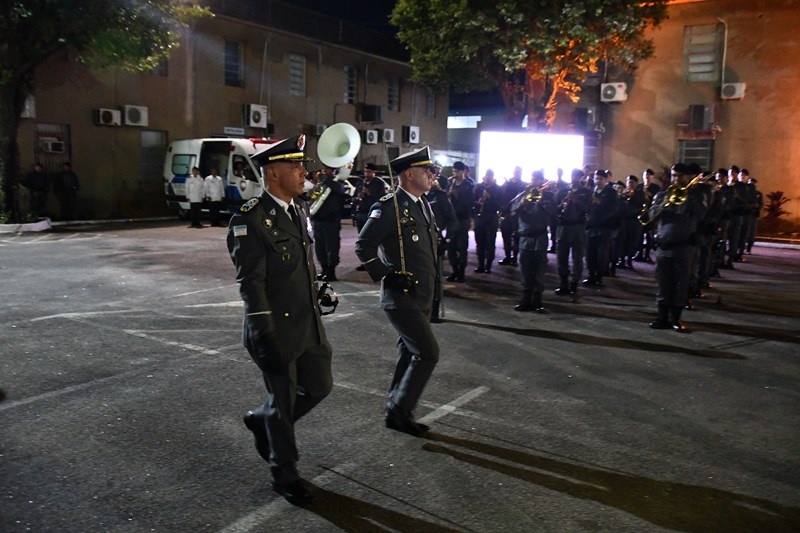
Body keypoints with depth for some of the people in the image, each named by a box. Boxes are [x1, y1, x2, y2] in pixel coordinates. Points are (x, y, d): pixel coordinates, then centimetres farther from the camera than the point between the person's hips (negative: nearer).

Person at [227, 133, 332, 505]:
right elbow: (250, 283, -20)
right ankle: (285, 475, 30)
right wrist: (265, 338, -22)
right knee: (283, 401, 8)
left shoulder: (299, 209, 7)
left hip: (309, 324, 8)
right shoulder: (250, 220, -18)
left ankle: (262, 420, 42)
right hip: (277, 329, -8)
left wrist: (320, 293, 18)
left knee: (319, 387, 17)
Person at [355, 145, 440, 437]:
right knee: (428, 353, -8)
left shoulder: (423, 204, 12)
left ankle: (397, 411, 29)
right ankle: (399, 411, 7)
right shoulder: (390, 207, -16)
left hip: (422, 297, 9)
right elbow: (363, 246, -15)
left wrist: (433, 279, 16)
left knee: (409, 354, 15)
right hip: (402, 298, -9)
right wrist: (386, 276, -16)